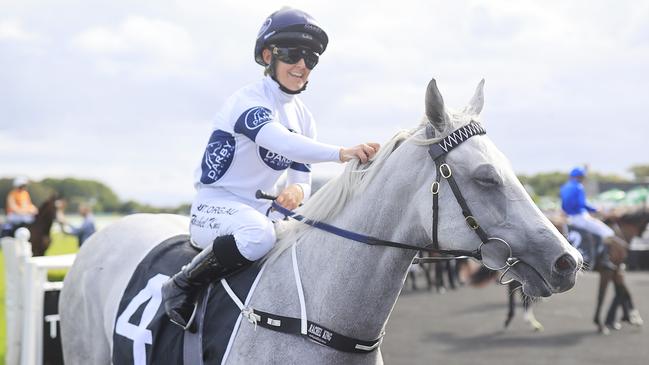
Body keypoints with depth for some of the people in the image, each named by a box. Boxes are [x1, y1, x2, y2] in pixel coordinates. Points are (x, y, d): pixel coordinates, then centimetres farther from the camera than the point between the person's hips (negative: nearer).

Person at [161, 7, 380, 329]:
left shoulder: (303, 117, 9)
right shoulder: (247, 100, -16)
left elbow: (302, 179, 8)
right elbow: (279, 141, -36)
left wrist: (296, 190, -18)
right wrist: (340, 153, -49)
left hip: (258, 212, 8)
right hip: (214, 206, -8)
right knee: (258, 235, -38)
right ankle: (181, 288, -18)